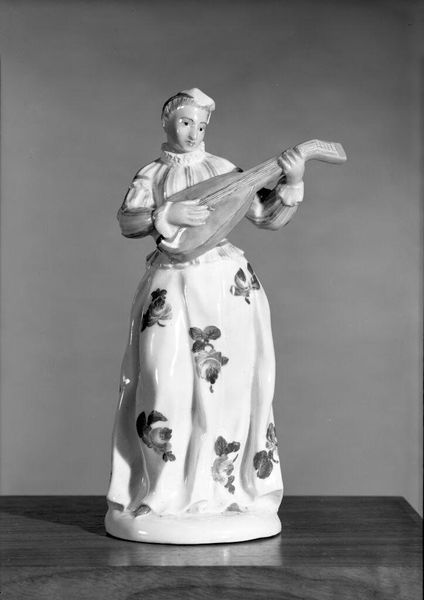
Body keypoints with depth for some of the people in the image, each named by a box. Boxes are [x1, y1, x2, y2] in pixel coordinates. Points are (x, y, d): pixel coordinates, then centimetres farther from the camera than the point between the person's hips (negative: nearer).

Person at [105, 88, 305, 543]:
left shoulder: (226, 171, 11)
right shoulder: (150, 176, 10)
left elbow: (270, 219, 9)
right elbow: (126, 223, -5)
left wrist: (292, 184, -6)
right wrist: (167, 216, -20)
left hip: (227, 284, 1)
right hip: (170, 287, -1)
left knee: (230, 383, -2)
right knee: (165, 382, -7)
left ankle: (227, 489, 11)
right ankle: (160, 493, 6)